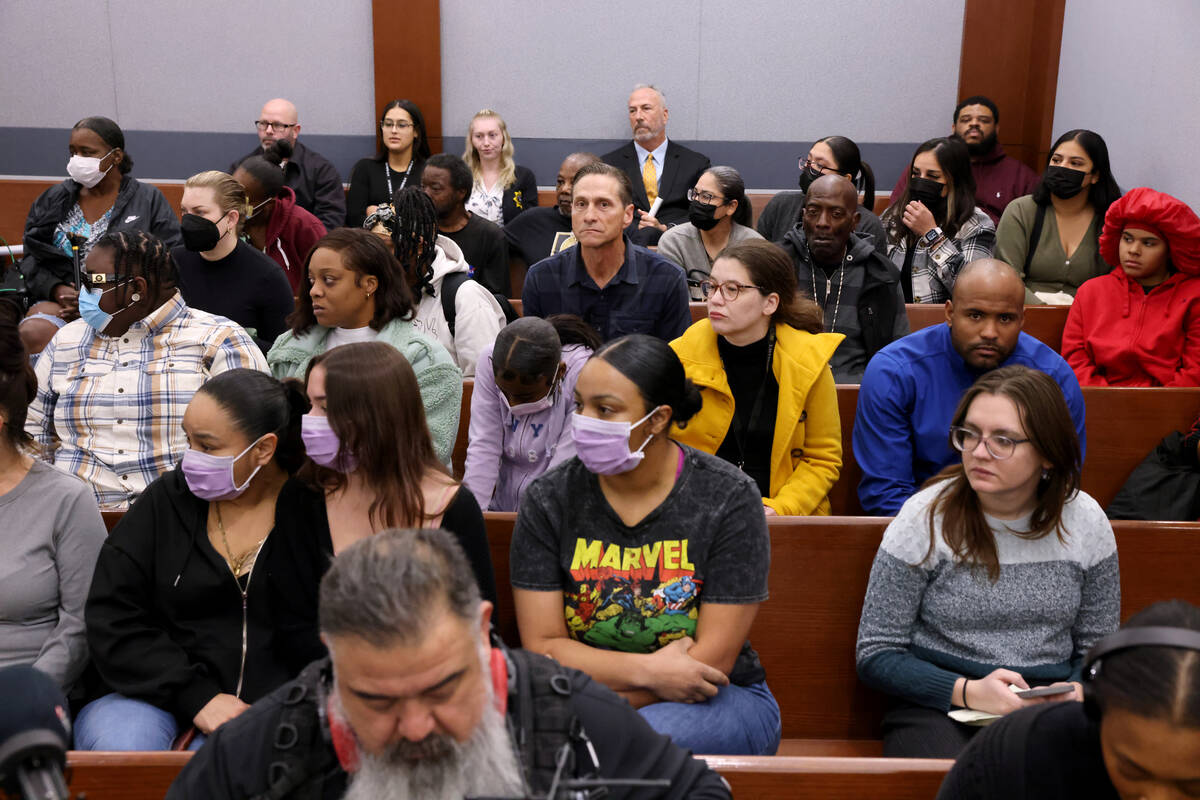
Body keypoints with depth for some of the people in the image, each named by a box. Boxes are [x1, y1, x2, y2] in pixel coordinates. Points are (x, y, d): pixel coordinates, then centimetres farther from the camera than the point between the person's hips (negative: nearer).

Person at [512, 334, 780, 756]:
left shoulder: (729, 499, -9)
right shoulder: (549, 500, -2)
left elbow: (711, 661, -12)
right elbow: (542, 647, -6)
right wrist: (648, 669, -21)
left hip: (718, 703, -2)